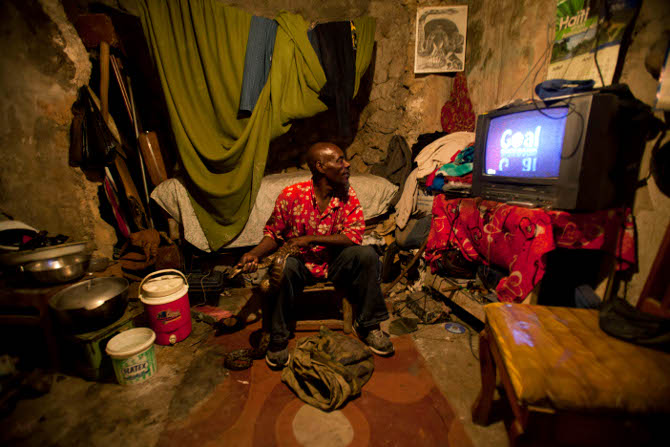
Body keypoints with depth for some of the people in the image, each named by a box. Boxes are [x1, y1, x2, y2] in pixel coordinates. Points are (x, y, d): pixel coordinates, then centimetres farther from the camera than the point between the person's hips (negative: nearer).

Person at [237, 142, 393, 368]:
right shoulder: (291, 195, -12)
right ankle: (278, 338, -12)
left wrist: (311, 239, -22)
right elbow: (273, 234, 0)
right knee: (285, 267, -34)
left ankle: (367, 324, -5)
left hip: (333, 263, 2)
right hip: (300, 264, -2)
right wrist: (254, 253, -21)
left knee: (367, 254, -23)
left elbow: (354, 236, -14)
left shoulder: (348, 195, -5)